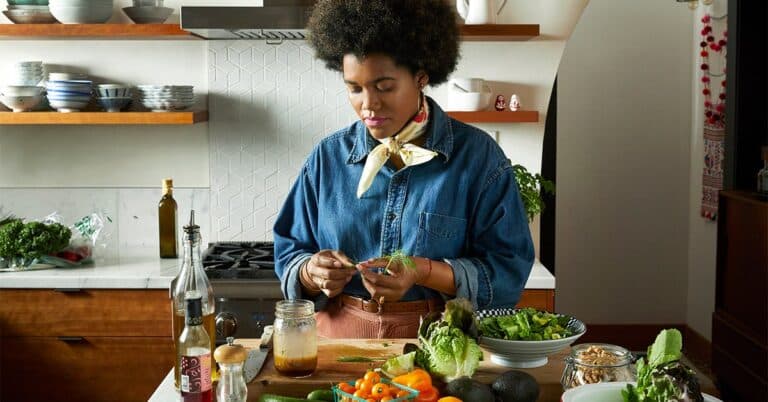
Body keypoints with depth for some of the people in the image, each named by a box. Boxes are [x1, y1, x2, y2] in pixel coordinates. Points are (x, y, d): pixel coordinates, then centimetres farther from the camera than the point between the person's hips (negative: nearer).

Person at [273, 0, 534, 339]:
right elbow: (289, 256, 11)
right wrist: (311, 272, -11)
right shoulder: (328, 157, 6)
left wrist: (425, 272, -19)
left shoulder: (478, 156, -1)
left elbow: (509, 270, -4)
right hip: (339, 338, 4)